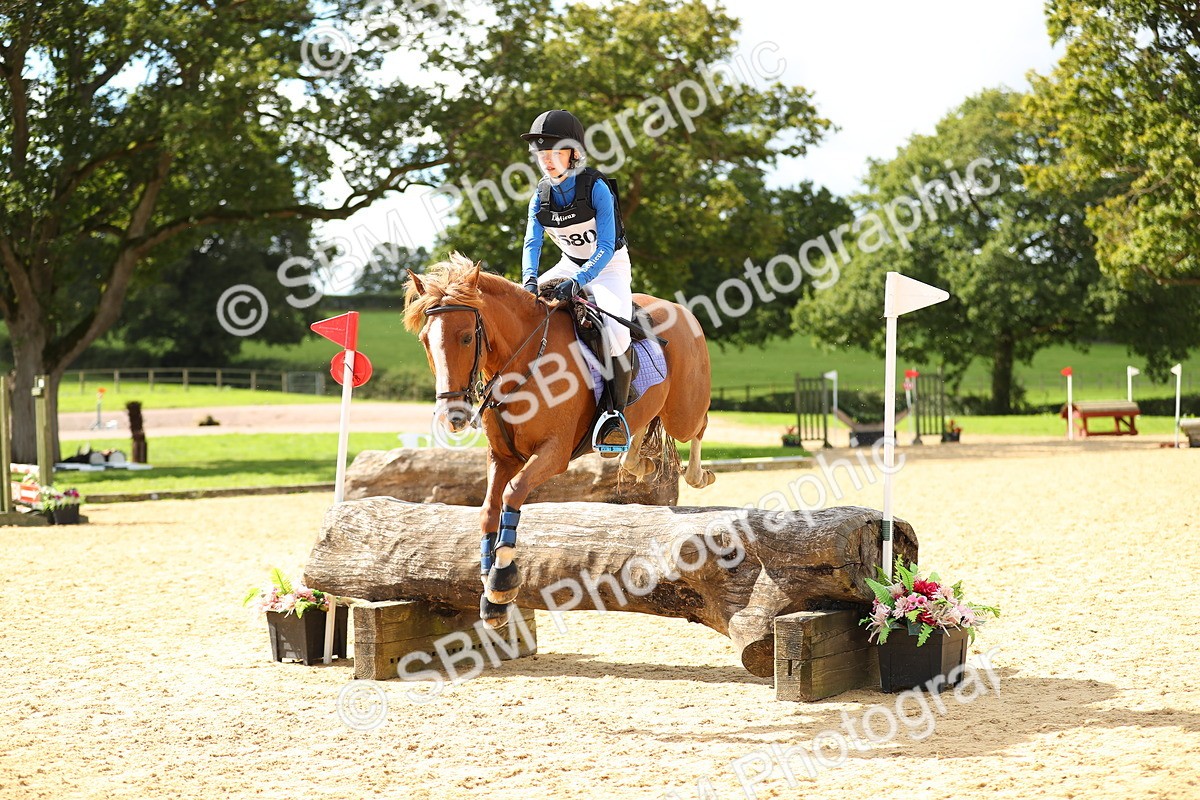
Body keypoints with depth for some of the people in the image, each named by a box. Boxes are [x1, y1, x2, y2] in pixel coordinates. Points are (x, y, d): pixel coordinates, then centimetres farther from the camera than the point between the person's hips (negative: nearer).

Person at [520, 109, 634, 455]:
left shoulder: (596, 188, -22)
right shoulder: (541, 196, -6)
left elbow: (605, 248, -28)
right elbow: (532, 243, -13)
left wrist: (577, 281, -44)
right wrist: (530, 279, -35)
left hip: (610, 267, -6)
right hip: (570, 266, 6)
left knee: (615, 330, -33)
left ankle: (617, 412, -21)